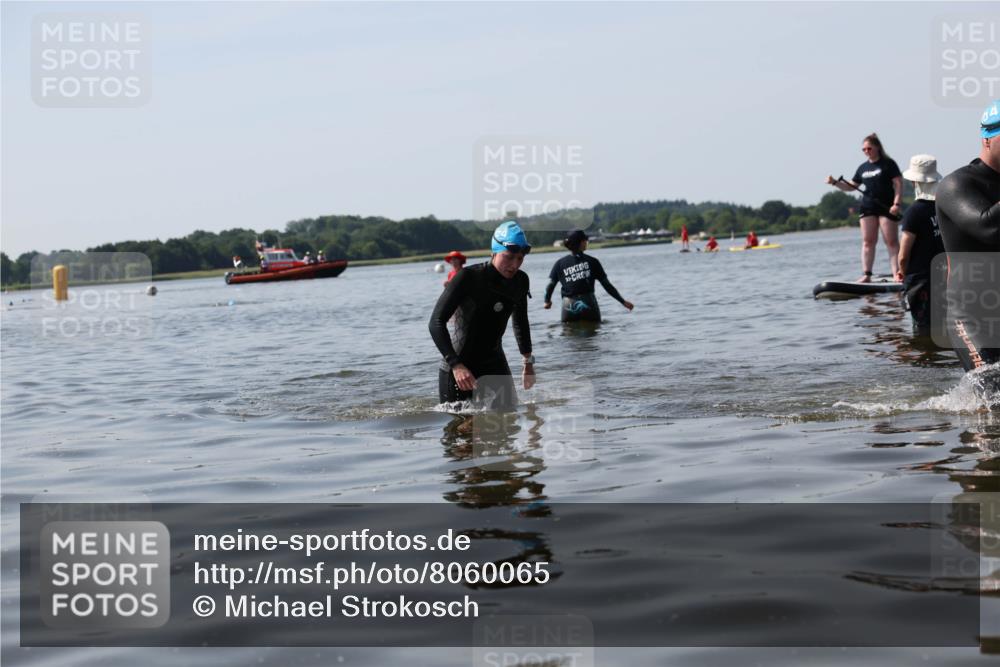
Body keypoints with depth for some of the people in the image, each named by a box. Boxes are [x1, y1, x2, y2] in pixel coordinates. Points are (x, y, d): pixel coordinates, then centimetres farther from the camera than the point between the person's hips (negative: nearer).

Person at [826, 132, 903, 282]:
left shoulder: (888, 164, -2)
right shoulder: (863, 167, 15)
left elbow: (898, 184, -7)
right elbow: (851, 186, 20)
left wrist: (896, 204, -17)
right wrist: (835, 183, 5)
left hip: (886, 208, -5)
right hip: (868, 208, 5)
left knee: (891, 241, -6)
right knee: (867, 241, 3)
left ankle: (897, 274, -8)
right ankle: (867, 275, 4)